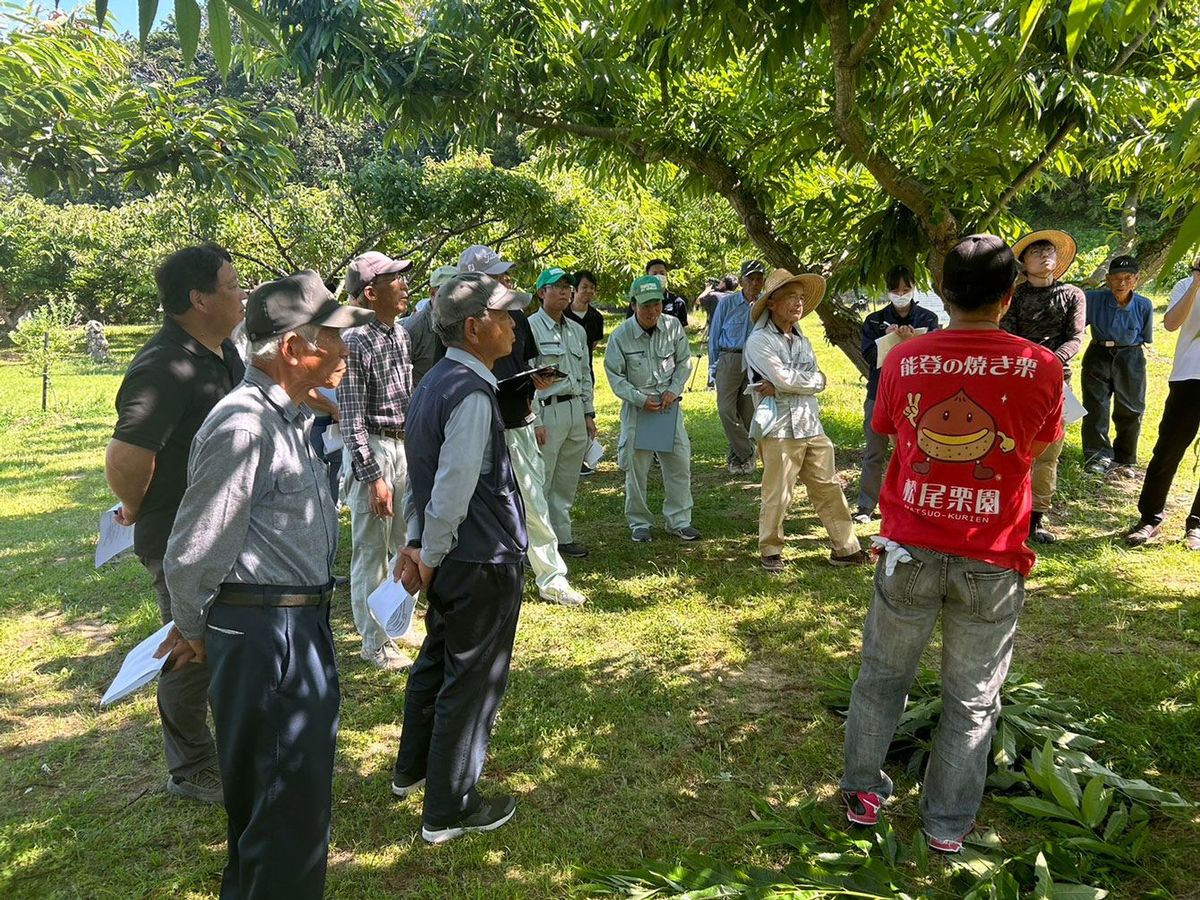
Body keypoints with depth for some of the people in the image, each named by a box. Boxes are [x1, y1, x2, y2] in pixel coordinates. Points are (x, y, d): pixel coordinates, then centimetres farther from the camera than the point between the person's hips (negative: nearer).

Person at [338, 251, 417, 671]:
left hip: (405, 446, 8)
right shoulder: (355, 342, -16)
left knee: (407, 545, 18)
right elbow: (352, 419, -18)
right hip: (371, 450, -8)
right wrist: (373, 477, -20)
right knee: (371, 551, 3)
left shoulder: (401, 334, 8)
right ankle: (374, 642, 16)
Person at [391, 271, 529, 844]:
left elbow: (422, 474, 9)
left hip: (450, 558, 10)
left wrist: (418, 544, 10)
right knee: (474, 680, 5)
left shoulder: (435, 382, 7)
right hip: (483, 561, -10)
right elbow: (451, 490, -26)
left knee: (438, 660, 25)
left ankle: (412, 769, 45)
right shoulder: (472, 395, -23)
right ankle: (448, 811, 21)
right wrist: (430, 556, -13)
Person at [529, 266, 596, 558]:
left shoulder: (577, 330, 15)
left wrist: (589, 413, 14)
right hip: (547, 411, -7)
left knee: (567, 482, 14)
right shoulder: (531, 328, -8)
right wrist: (535, 421, -16)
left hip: (576, 411, 7)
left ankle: (562, 535, 24)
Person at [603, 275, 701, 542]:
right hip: (637, 407, -2)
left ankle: (679, 521, 18)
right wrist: (641, 399, -14)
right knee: (636, 467, 4)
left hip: (669, 404, 3)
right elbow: (615, 376, -5)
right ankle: (639, 523, 20)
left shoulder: (673, 326, -3)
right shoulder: (621, 336, -11)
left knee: (679, 463, 5)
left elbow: (684, 362, 7)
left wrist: (674, 390, -7)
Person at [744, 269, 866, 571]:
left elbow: (819, 384, 3)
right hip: (780, 428, -7)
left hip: (811, 426, 7)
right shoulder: (759, 340, -7)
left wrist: (782, 386, -12)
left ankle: (845, 548, 18)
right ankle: (770, 551, 15)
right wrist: (814, 379, -1)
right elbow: (784, 378, -19)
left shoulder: (802, 340, 16)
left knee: (829, 488, 9)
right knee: (777, 495, -1)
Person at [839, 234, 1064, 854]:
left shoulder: (903, 362, -6)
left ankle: (862, 793, 31)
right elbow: (1040, 452, 7)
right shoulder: (1042, 369, -9)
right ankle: (948, 825, 28)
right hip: (992, 562, -1)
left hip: (909, 551, 1)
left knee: (882, 677, 20)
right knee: (971, 701, 15)